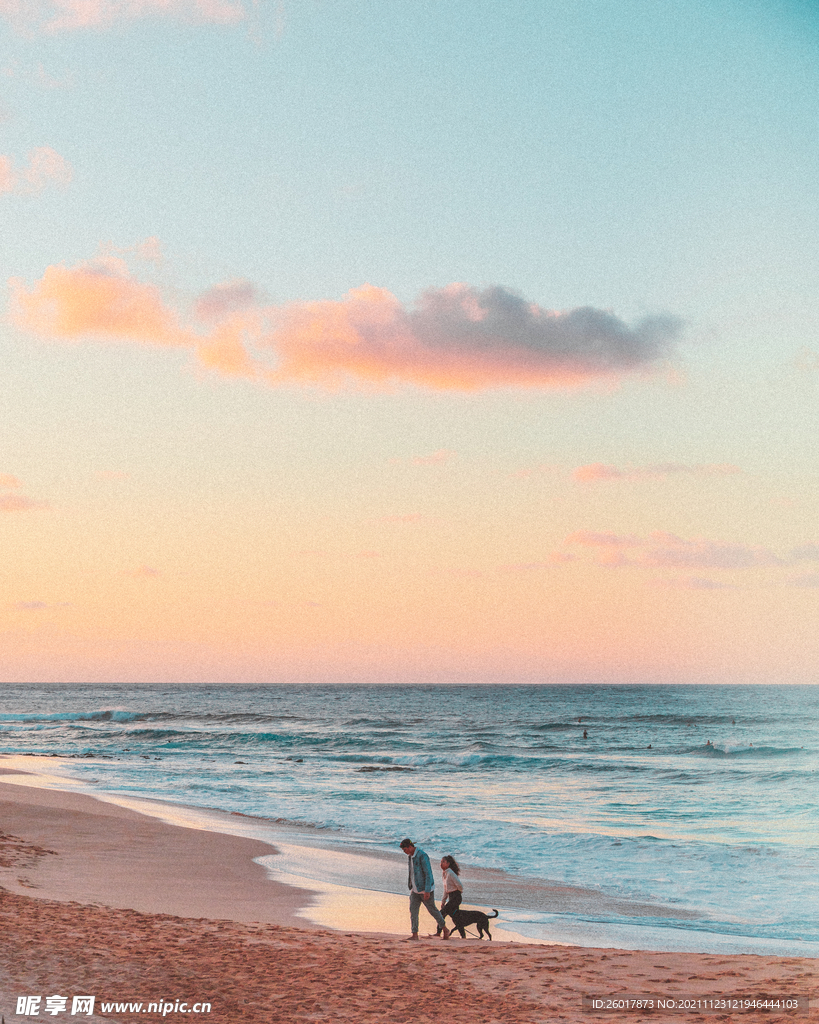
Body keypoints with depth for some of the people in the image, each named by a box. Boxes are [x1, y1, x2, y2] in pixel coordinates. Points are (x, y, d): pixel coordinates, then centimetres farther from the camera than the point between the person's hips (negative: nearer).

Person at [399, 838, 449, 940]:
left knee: (432, 910, 5)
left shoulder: (422, 856, -23)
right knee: (413, 910, -2)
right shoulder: (410, 856, 5)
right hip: (415, 890, 8)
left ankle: (445, 930, 22)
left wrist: (427, 891, -27)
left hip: (426, 889, -8)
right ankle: (414, 934, 0)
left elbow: (428, 874, -24)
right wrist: (411, 886, 22)